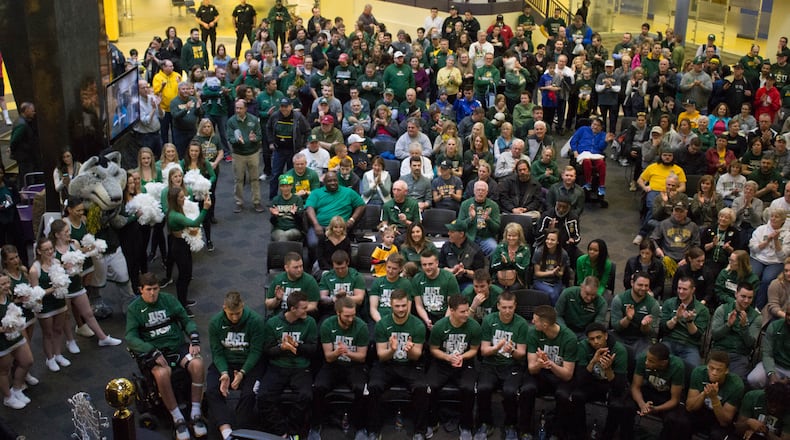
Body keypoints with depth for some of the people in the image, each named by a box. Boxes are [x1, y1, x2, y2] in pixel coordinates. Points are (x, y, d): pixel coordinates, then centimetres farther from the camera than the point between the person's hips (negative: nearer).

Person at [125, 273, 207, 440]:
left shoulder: (169, 299, 10)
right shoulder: (134, 309, 2)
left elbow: (186, 321, 12)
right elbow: (130, 337, -8)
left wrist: (194, 339, -8)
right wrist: (152, 352, -22)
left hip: (177, 345, 3)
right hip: (154, 352, -2)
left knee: (197, 364, -28)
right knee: (162, 374, -36)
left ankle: (195, 414, -18)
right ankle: (178, 419, -21)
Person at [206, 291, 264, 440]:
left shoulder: (256, 321, -13)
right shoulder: (215, 323, -4)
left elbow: (255, 351, -11)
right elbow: (217, 352, -4)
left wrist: (242, 373, -22)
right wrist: (224, 373, -20)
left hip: (249, 363, -2)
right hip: (224, 363, 2)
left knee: (248, 394, -28)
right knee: (212, 391, -24)